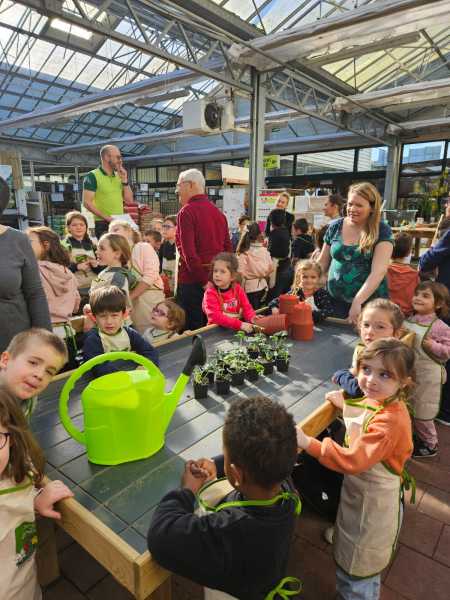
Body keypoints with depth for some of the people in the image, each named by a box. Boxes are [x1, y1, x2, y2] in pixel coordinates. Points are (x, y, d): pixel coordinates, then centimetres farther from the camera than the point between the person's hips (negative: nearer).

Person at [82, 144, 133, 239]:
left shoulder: (119, 176, 15)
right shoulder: (92, 176, -2)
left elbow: (129, 200, 12)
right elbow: (87, 203, -9)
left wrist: (124, 180, 1)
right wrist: (106, 217, -18)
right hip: (102, 224, -5)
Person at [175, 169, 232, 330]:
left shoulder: (186, 212, -10)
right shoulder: (218, 212, 12)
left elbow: (188, 252, -19)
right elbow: (228, 248, 13)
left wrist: (203, 280, -16)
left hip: (192, 280, -7)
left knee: (190, 330, 2)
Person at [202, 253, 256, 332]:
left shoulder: (237, 289, 2)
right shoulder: (210, 292, -12)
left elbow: (246, 307, 0)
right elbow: (215, 317, -22)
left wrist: (252, 318, -24)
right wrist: (240, 324, -31)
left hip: (237, 328, 4)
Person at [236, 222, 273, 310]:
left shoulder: (244, 253, -17)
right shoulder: (264, 250, -3)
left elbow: (241, 272, -18)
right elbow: (271, 267, 6)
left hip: (250, 287, -5)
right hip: (262, 285, 5)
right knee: (258, 311, 17)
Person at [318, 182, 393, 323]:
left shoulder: (382, 231, -8)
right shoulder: (335, 227, 2)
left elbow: (379, 271, -18)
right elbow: (322, 262, 10)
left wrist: (357, 302, -29)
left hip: (370, 301, -2)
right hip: (335, 300, 3)